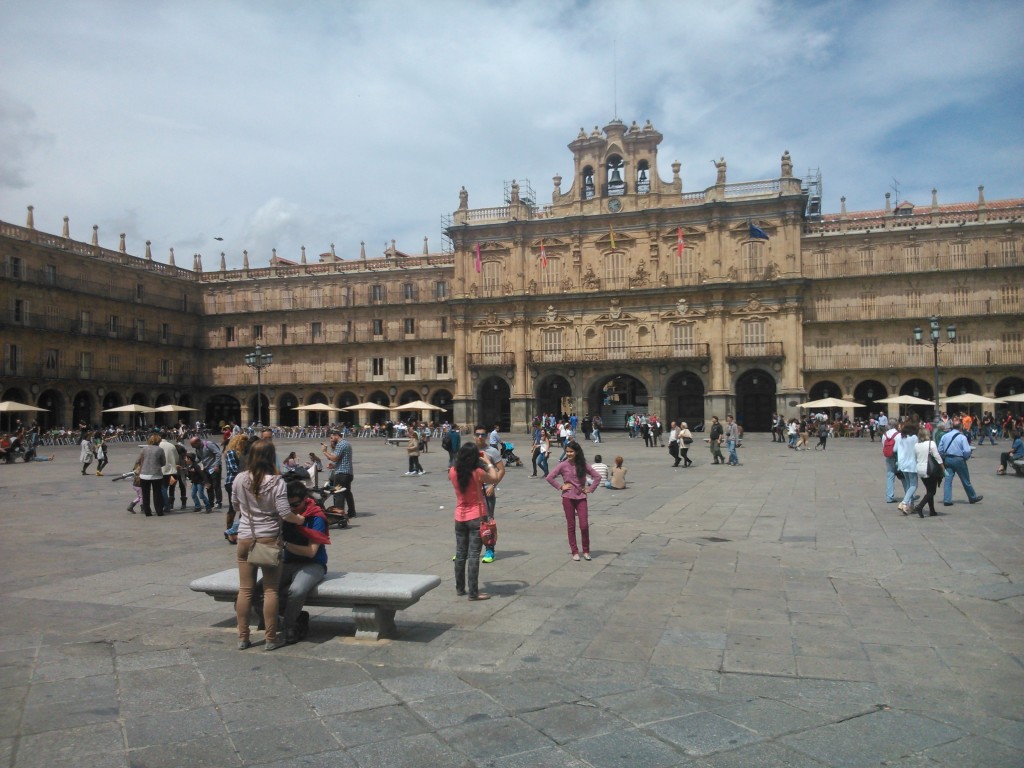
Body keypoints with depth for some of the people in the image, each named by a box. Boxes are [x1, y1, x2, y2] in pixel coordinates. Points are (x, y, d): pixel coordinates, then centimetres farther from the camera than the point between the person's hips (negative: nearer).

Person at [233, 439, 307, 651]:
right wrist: (299, 519, 4)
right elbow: (285, 513, -15)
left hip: (245, 539, 3)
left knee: (245, 589, 11)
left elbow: (236, 507, 12)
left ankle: (243, 638, 17)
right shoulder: (276, 481, -14)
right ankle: (271, 639, 11)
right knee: (271, 590, 6)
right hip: (269, 539, -3)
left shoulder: (239, 480, -2)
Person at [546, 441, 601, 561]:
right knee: (571, 526, 5)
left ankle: (586, 551, 12)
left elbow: (597, 476, 7)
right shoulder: (563, 465, -3)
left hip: (581, 497, 1)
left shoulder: (583, 465, 1)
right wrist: (561, 487, -6)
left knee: (584, 525, -4)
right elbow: (549, 477, -3)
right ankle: (575, 552, 14)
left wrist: (590, 489, 0)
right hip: (568, 498, -1)